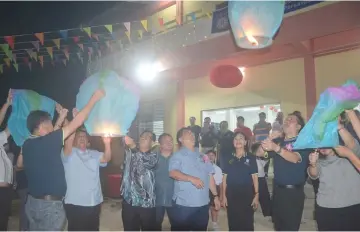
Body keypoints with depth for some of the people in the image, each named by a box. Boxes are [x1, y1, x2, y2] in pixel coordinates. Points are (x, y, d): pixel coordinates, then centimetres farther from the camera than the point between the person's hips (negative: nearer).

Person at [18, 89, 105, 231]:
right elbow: (76, 123, -16)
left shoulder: (27, 145, 3)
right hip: (50, 204, -8)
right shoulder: (47, 142, -18)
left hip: (32, 202, 8)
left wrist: (61, 118, 25)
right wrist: (94, 98, -8)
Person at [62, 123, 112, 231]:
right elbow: (68, 142, -22)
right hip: (75, 203, -4)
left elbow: (106, 158, -8)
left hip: (94, 203, 4)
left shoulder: (94, 154, 10)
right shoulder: (69, 154, -2)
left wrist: (107, 144, -27)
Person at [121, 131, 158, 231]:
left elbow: (146, 161, -22)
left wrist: (133, 146, -36)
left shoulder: (153, 156, -1)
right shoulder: (129, 152, 12)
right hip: (129, 201, 2)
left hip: (146, 202, -2)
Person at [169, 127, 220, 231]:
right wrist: (191, 179, -29)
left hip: (203, 204, 5)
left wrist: (215, 196, 14)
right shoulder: (178, 155, -4)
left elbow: (210, 177, 17)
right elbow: (173, 173, -19)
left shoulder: (203, 157, 15)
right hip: (183, 204, -5)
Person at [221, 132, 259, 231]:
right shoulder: (229, 158, 3)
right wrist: (223, 195, 3)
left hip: (247, 194, -2)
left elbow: (254, 177, 0)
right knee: (233, 223, 8)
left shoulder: (251, 157, -2)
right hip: (231, 194, 2)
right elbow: (225, 178, 6)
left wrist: (256, 195, -5)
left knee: (247, 223, 1)